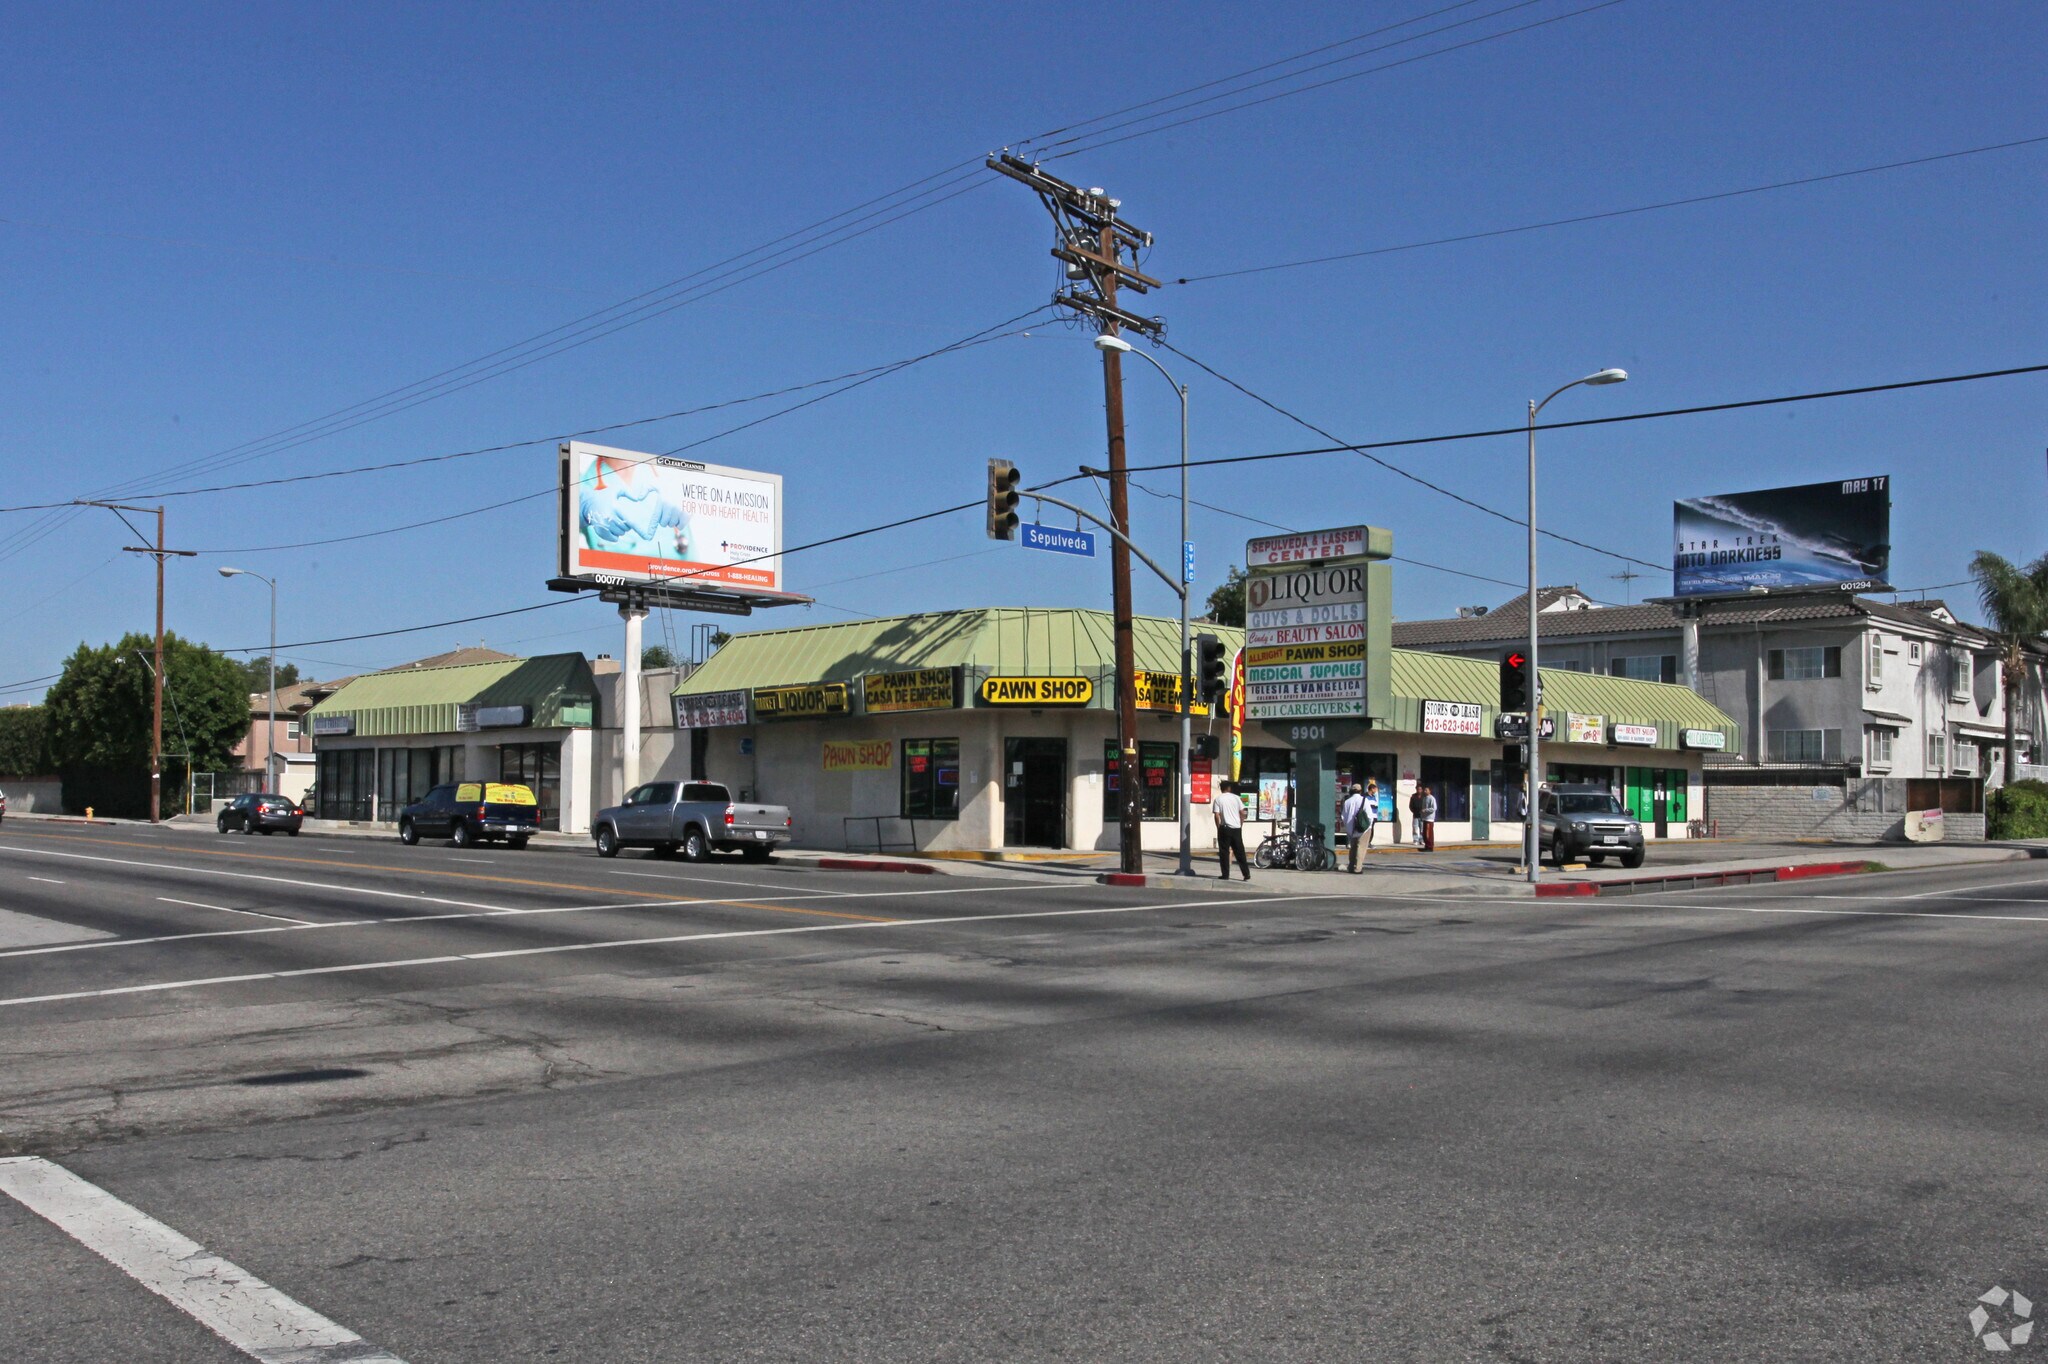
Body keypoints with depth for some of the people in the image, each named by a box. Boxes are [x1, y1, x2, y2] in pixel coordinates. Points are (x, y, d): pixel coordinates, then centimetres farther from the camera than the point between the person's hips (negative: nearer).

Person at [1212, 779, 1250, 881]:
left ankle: (1226, 875, 2)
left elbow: (1217, 815, -9)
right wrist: (1240, 826, 13)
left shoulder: (1218, 799, -2)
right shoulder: (1236, 798, 5)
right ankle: (1246, 874, 7)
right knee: (1240, 852, 8)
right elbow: (1242, 813, 4)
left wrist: (1218, 828, 1)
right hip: (1236, 828, 3)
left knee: (1224, 852, 3)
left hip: (1225, 828, -3)